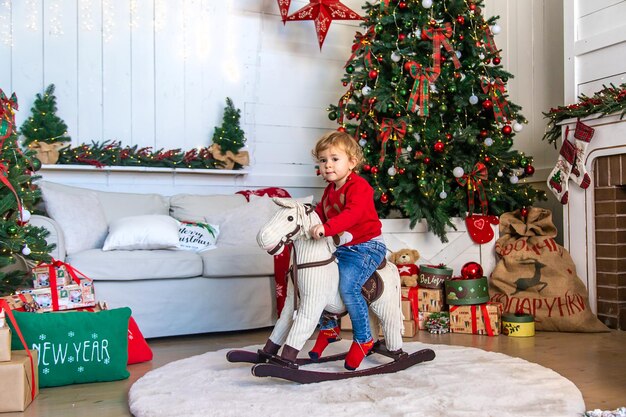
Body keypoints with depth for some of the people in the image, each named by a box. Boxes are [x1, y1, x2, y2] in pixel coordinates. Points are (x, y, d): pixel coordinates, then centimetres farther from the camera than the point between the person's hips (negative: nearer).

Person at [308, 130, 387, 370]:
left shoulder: (358, 186, -16)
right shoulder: (330, 190, 14)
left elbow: (352, 214, -32)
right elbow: (320, 212, 21)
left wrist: (327, 227, -46)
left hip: (366, 246, -9)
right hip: (342, 248, 9)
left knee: (347, 286, -25)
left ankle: (364, 339, -7)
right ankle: (329, 326, 24)